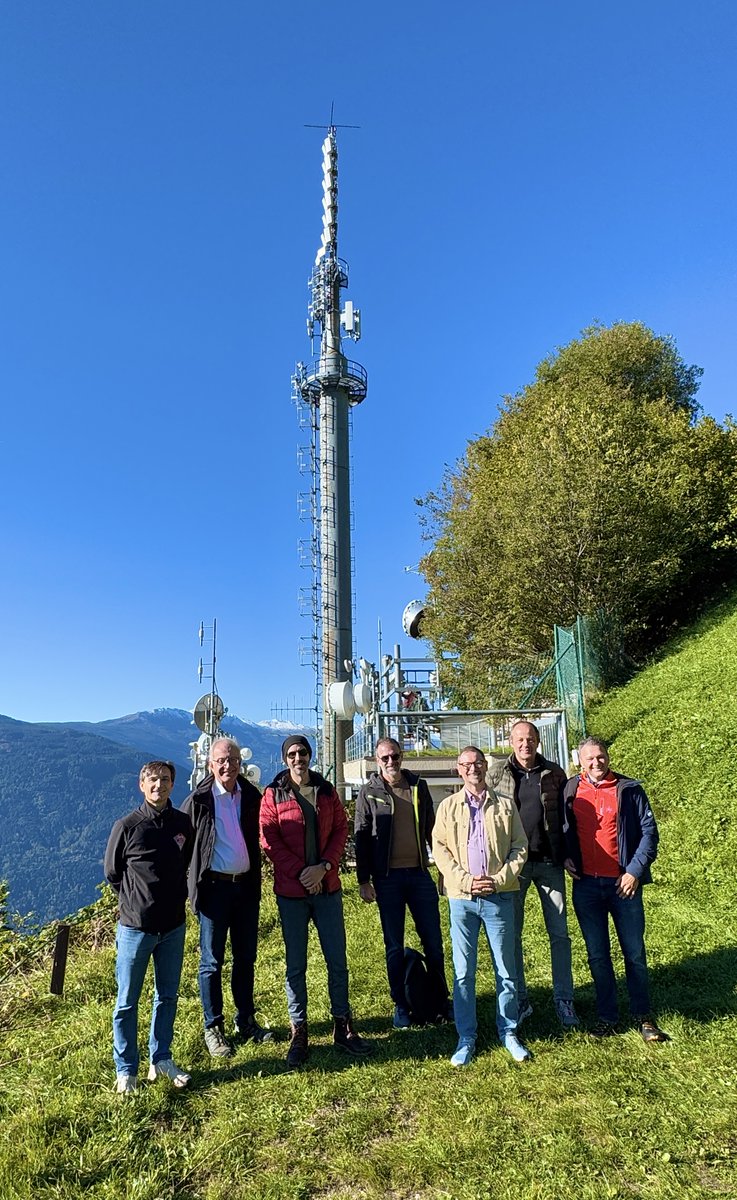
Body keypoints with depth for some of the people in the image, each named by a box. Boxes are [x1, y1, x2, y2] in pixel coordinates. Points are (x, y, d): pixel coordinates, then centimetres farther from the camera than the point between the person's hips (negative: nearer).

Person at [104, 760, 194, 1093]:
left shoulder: (184, 823, -3)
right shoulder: (126, 826, -11)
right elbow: (112, 872, 2)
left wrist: (176, 898, 7)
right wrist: (137, 901, 4)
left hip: (174, 926, 3)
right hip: (135, 927, -3)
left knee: (168, 996, 15)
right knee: (127, 1001, 8)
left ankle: (161, 1059, 31)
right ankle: (126, 1069, 24)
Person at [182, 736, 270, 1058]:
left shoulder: (252, 796, 1)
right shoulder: (199, 800, -11)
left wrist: (256, 880, 11)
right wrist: (187, 886, -5)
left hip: (246, 886, 4)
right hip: (214, 887, -4)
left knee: (246, 957, 15)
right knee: (212, 961, 7)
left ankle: (246, 1021, 30)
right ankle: (213, 1028, 22)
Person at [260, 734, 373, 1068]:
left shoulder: (327, 791, 5)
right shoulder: (273, 795, -4)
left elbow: (341, 829, 3)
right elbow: (269, 840, -8)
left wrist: (324, 866, -11)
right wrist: (301, 872, -15)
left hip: (327, 887, 3)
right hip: (291, 891, -2)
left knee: (337, 960, 9)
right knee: (295, 965, 7)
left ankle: (343, 1027, 23)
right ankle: (299, 1034, 21)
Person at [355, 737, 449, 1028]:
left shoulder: (419, 786, 5)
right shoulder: (369, 793, -2)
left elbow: (432, 829, 10)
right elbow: (362, 838, -1)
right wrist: (364, 881, -4)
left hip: (420, 873, 2)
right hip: (387, 878, -2)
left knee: (433, 941, 8)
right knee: (394, 946, 8)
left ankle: (441, 1000, 24)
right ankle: (400, 1006, 22)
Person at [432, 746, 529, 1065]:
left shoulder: (505, 805, 7)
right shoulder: (448, 806, 6)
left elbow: (520, 847, 4)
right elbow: (439, 849, 2)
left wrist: (499, 879, -8)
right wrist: (464, 880, -10)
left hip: (500, 896, 0)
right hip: (462, 898, 0)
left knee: (506, 969, 8)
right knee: (463, 972, 5)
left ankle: (508, 1032, 24)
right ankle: (466, 1038, 17)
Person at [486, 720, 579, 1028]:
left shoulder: (555, 773, 2)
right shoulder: (496, 772, -1)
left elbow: (566, 815, 7)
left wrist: (569, 856, 2)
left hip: (549, 862, 1)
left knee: (559, 933, 7)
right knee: (511, 934, 8)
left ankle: (564, 1000, 21)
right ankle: (520, 999, 22)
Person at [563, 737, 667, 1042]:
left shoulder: (629, 789, -3)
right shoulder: (570, 791, 3)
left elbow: (649, 831, -3)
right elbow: (563, 829, 16)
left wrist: (635, 871, -9)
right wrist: (565, 857, 1)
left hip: (623, 883, -2)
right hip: (586, 884, 2)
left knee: (634, 953, 9)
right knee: (597, 955, 11)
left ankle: (642, 1016, 26)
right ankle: (606, 1016, 25)